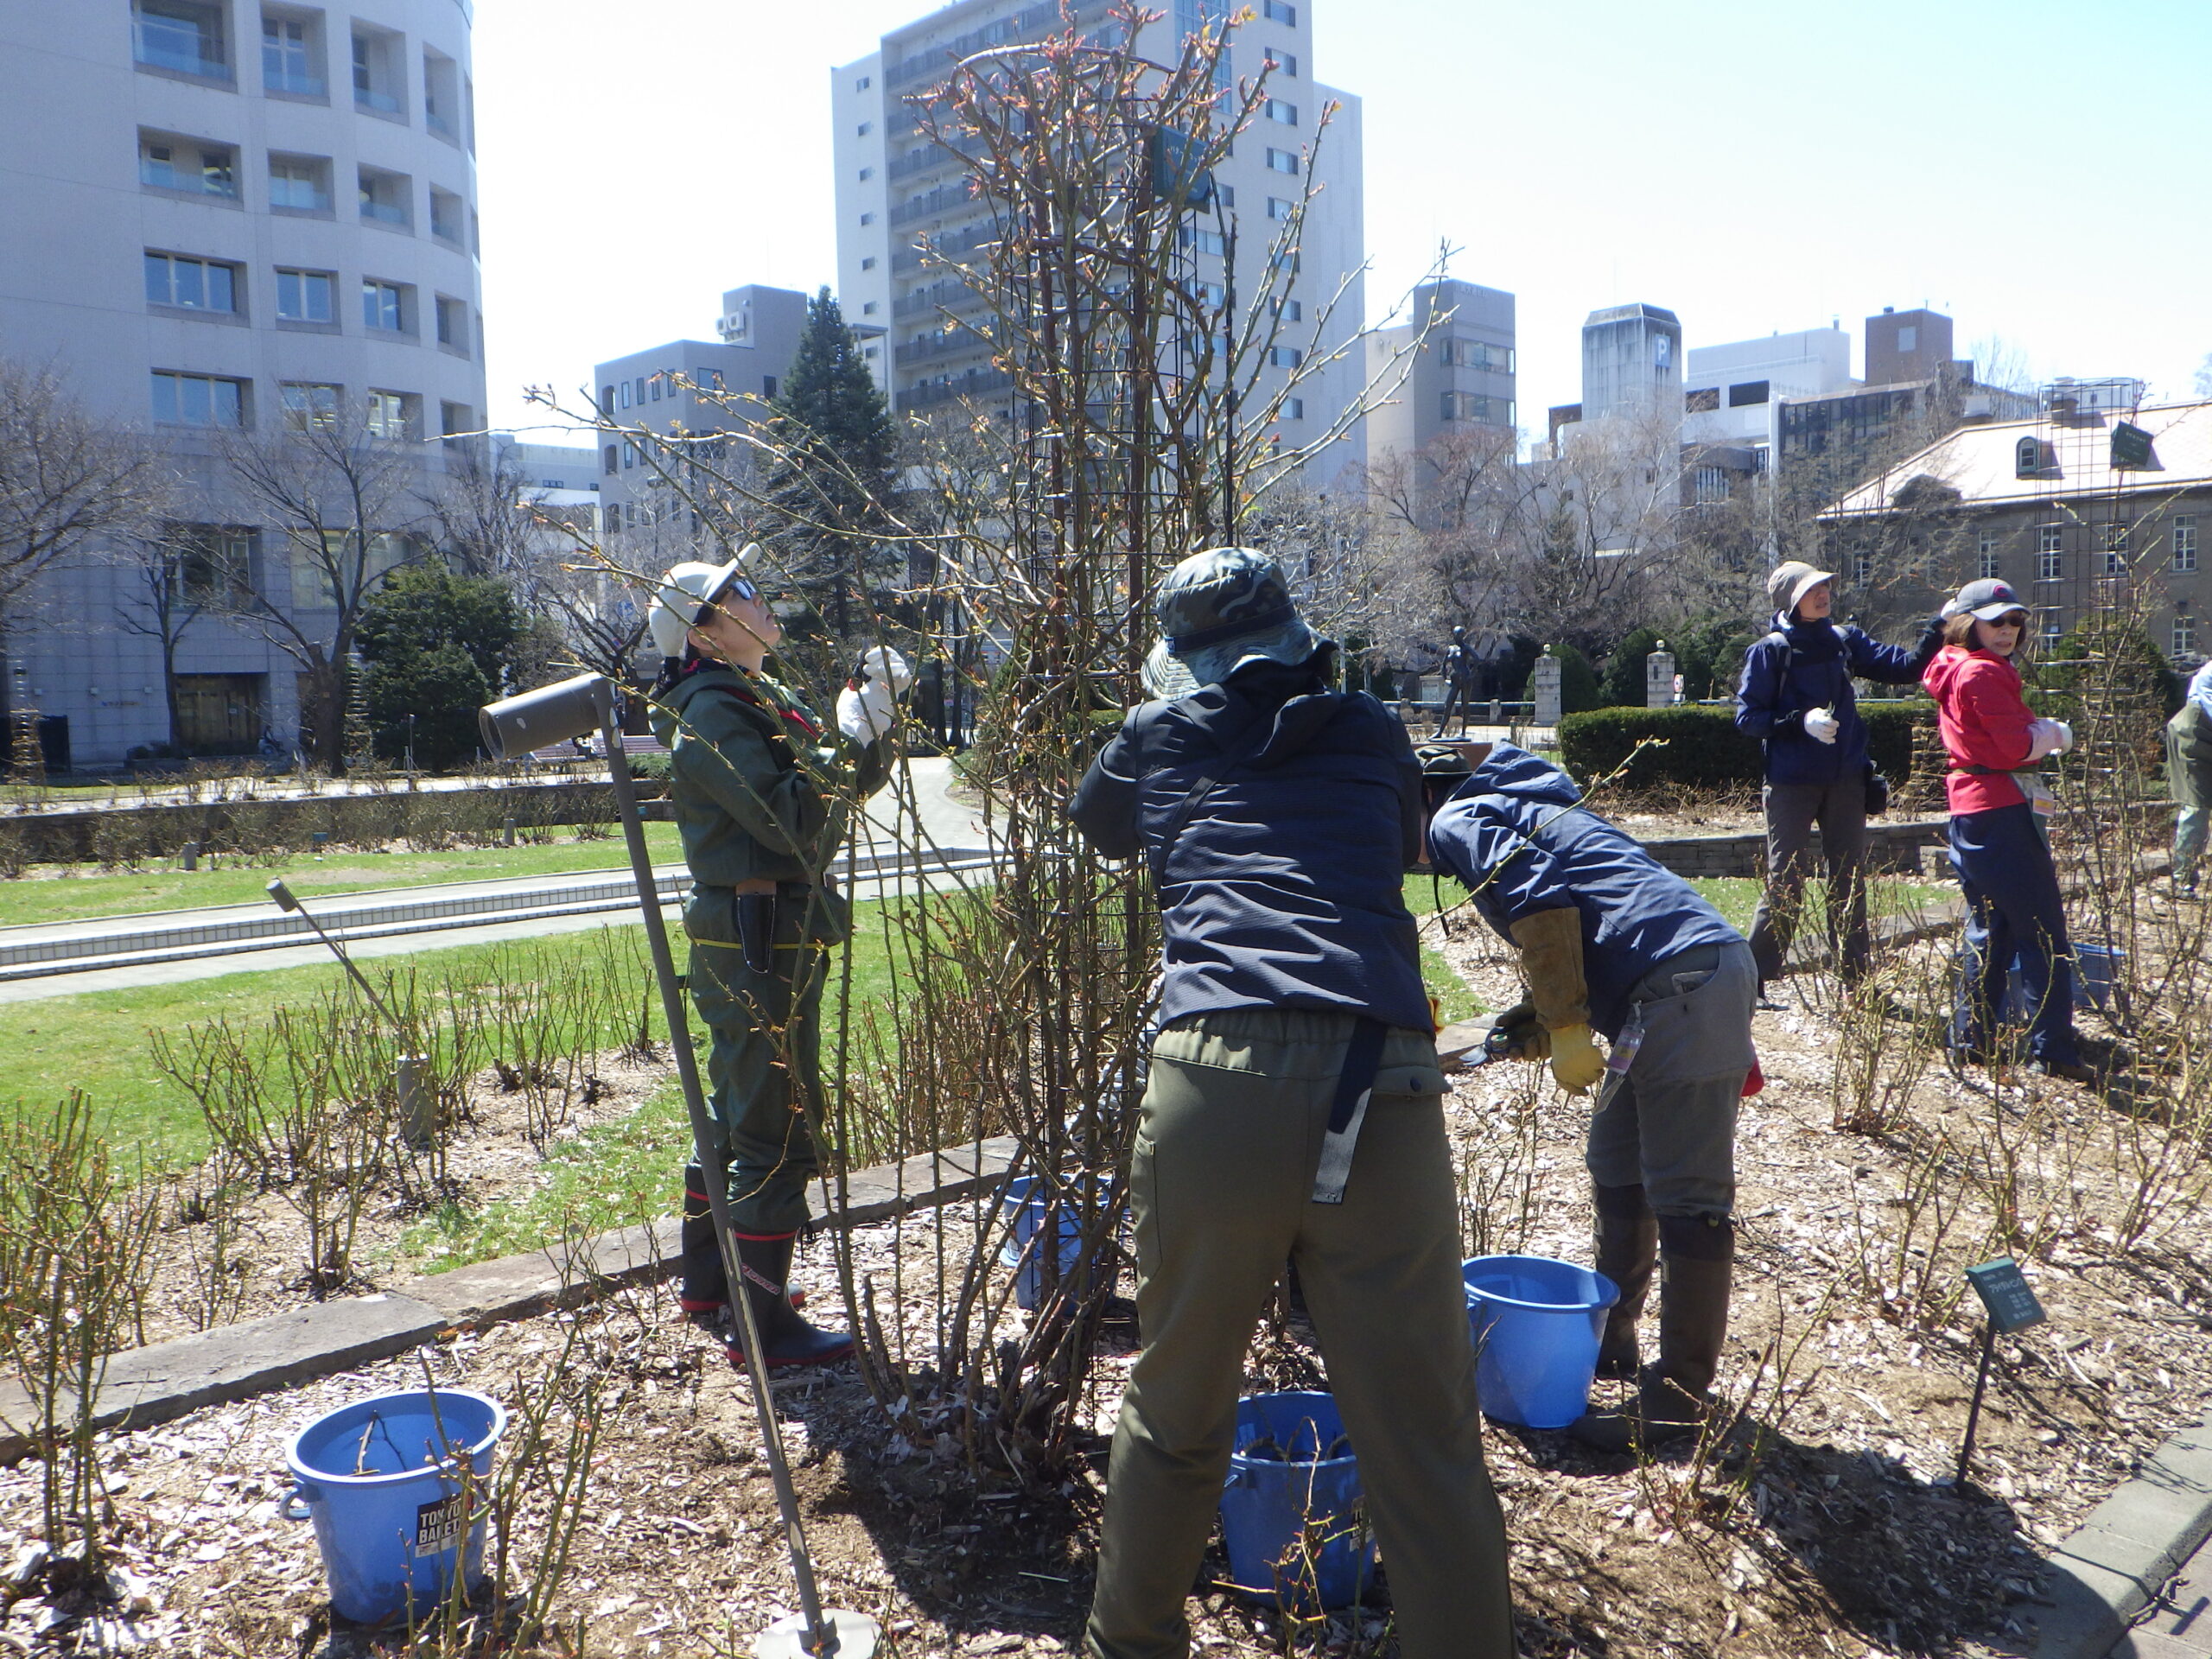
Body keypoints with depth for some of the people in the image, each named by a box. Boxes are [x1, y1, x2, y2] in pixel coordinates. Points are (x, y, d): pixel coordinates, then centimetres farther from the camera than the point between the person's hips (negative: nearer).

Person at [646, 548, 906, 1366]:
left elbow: (851, 783, 11)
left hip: (768, 936, 11)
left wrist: (876, 714, -4)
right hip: (758, 938, -11)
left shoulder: (765, 698, 15)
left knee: (733, 1113, 19)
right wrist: (851, 734, -20)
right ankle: (763, 1323, 3)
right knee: (776, 1131, -5)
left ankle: (707, 1283, 33)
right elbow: (790, 821, -25)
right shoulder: (710, 713, -14)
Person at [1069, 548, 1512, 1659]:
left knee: (1174, 1412, 19)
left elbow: (1084, 832, 37)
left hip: (1216, 1092, 0)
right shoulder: (1371, 737, 19)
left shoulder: (1156, 739, 17)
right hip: (1383, 1098, 0)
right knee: (1428, 1455, 6)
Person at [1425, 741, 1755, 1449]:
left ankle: (1681, 1393, 2)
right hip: (1681, 986, 11)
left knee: (1686, 1197, -5)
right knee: (1616, 1169, 19)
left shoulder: (1458, 820, 2)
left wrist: (1566, 1027, -13)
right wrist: (1540, 1023, 17)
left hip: (1684, 984, -11)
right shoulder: (1518, 809, 29)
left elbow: (1540, 898, -16)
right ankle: (1610, 1340, 30)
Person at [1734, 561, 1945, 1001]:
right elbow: (1747, 717, -8)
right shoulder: (1771, 651, -5)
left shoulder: (1845, 640, 8)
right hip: (1792, 783, -5)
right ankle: (1752, 978, 6)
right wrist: (1801, 720, -20)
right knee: (1786, 885, -3)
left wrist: (1939, 629, -8)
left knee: (1850, 883, 9)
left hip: (1845, 780, 5)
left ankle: (1856, 981, 16)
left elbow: (1906, 667, 5)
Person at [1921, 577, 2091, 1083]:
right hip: (2001, 812, -10)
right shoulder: (1983, 673, -13)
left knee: (1990, 929, 16)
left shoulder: (1956, 671, 16)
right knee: (2044, 934, -6)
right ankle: (2054, 1051, -4)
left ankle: (1971, 1039, 20)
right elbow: (2018, 744, -18)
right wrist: (2055, 732, 1)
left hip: (1968, 812, 10)